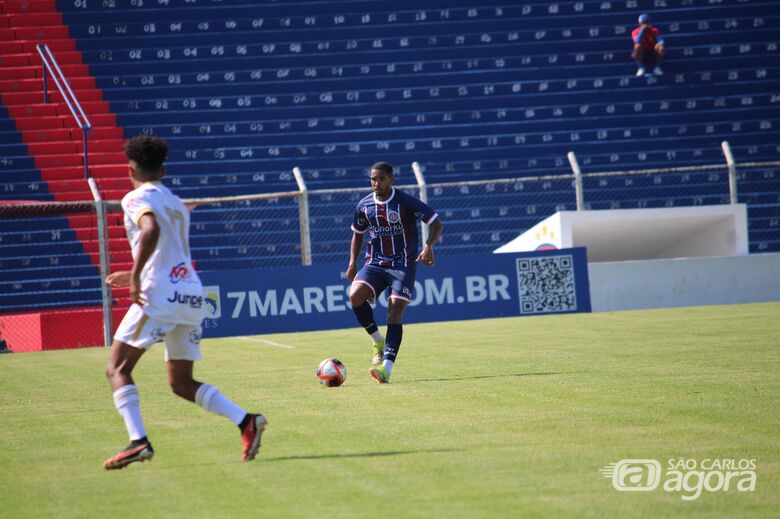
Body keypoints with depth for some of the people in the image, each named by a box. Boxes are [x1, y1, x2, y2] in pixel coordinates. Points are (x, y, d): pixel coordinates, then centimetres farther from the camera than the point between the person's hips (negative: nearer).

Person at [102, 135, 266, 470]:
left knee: (117, 369, -2)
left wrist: (135, 274, -21)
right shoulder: (177, 204, 23)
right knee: (181, 382, 13)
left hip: (160, 295, -8)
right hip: (192, 294, 8)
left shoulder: (138, 198, -1)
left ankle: (138, 441, -19)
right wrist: (137, 276, 39)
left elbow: (151, 230, -24)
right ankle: (246, 421, -4)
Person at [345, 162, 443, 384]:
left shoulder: (406, 202, -9)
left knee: (395, 313, -15)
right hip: (374, 264, 4)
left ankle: (386, 367, -17)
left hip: (402, 265, -4)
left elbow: (436, 223, -7)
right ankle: (378, 342, -3)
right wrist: (353, 262, 9)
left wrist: (428, 246, -24)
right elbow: (358, 233, 21)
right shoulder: (364, 206, 5)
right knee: (355, 295, -23)